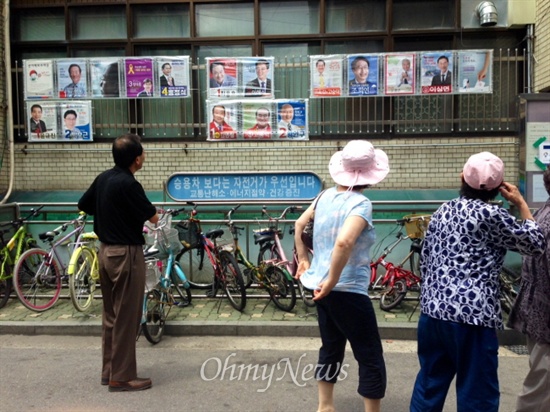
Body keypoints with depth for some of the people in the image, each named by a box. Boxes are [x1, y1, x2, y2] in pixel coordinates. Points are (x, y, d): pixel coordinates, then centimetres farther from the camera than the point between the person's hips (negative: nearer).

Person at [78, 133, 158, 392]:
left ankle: (109, 370, 26)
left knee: (111, 315, 16)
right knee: (126, 318, 0)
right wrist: (141, 211, 9)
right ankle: (122, 377, 9)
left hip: (106, 251, 9)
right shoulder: (128, 184, -20)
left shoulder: (103, 178, 5)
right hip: (126, 254, -9)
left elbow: (83, 206, 19)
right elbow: (153, 218, -11)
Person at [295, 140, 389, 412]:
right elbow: (344, 242, -34)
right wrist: (332, 281, -25)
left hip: (321, 288, 8)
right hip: (347, 291, -8)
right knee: (371, 359, 6)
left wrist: (303, 259, 23)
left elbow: (299, 225, 17)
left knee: (331, 348, 23)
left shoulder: (326, 195, 4)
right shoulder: (361, 203, -17)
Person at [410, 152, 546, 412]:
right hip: (472, 315, -6)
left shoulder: (442, 211, 10)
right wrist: (521, 204, 12)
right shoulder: (491, 214, -8)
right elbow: (535, 244, 4)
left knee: (429, 382, 18)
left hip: (432, 309, 7)